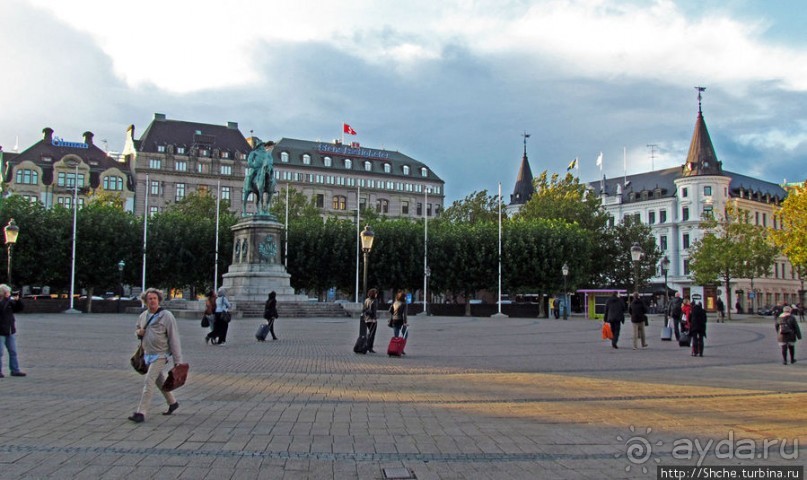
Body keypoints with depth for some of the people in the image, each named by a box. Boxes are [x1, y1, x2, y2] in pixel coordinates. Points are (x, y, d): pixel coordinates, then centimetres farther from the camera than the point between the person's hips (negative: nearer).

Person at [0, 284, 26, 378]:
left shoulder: (9, 302, 9)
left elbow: (19, 308, 11)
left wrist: (18, 300, -4)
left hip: (10, 331, 7)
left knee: (13, 352, 9)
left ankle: (15, 370, 14)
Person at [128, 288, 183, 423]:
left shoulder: (166, 316, -13)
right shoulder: (143, 315, 8)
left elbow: (174, 338, -13)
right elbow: (137, 328, 27)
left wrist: (177, 360, -15)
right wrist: (138, 332, -2)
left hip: (160, 355, -7)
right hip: (148, 354, 7)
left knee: (148, 382, -14)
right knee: (160, 381, 19)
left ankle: (141, 413, -13)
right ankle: (172, 403, 37)